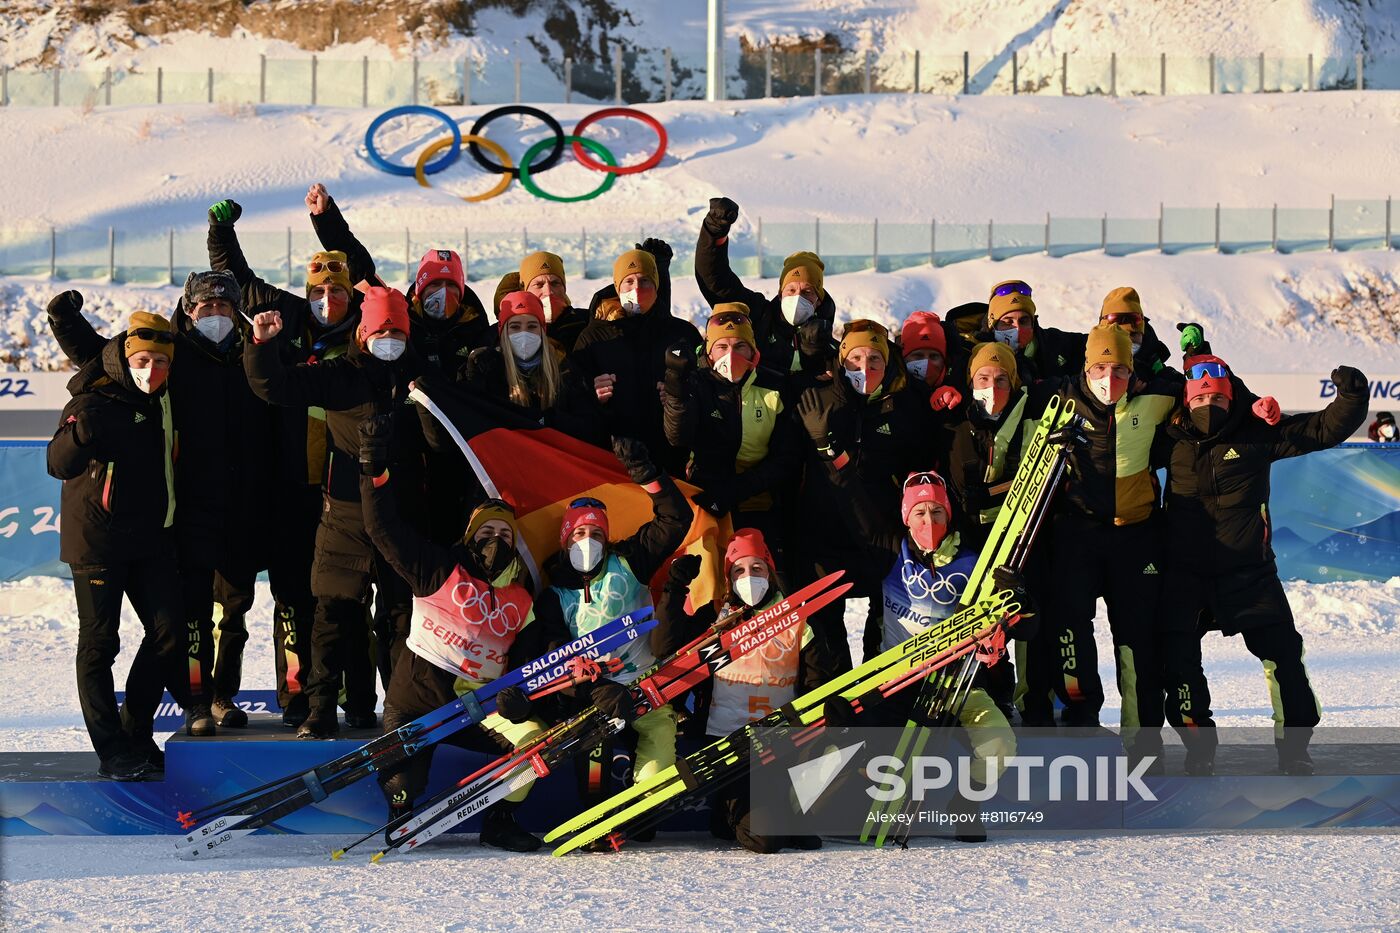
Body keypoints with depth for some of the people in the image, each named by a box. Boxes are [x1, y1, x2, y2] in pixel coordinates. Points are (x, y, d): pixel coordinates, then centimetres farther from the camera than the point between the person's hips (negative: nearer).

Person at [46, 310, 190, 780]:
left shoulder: (162, 401, 4)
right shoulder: (94, 401, -16)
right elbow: (59, 465, -26)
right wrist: (79, 433, -45)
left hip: (149, 538, 7)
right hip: (97, 541, -6)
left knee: (168, 631, 5)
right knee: (99, 643, -1)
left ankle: (135, 735, 16)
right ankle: (112, 750, 4)